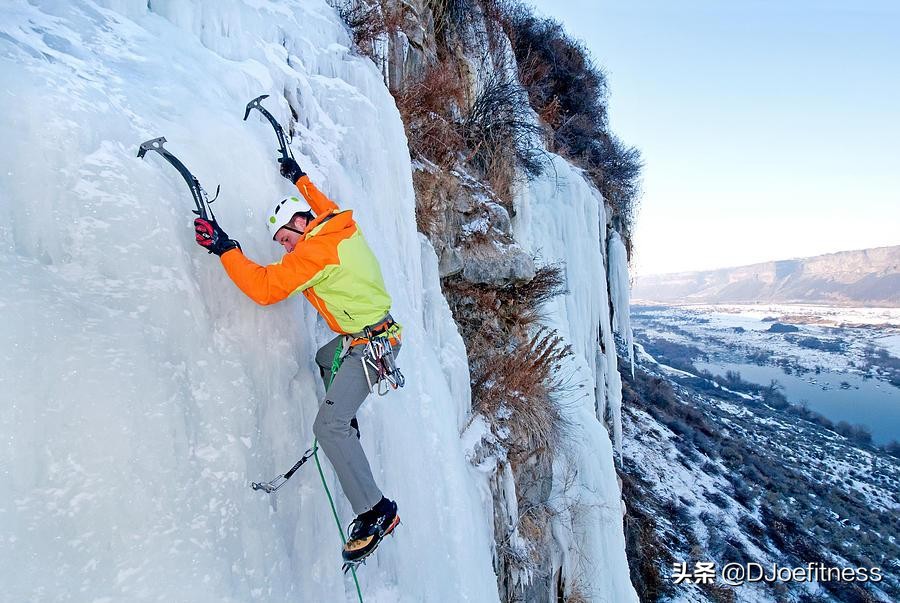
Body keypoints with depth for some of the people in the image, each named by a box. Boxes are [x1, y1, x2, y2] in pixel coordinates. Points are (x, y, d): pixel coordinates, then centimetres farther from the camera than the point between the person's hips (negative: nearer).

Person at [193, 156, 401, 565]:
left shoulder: (317, 249, -19)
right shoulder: (343, 226, 7)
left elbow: (266, 287, -21)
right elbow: (326, 207, 31)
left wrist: (224, 248, -16)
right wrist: (300, 179, 41)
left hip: (370, 344, -10)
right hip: (367, 335, 10)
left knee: (327, 426, -14)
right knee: (324, 359, 36)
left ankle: (375, 512, -9)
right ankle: (345, 432, 43)